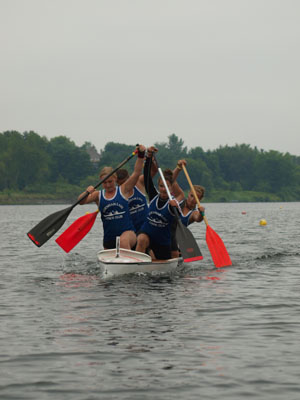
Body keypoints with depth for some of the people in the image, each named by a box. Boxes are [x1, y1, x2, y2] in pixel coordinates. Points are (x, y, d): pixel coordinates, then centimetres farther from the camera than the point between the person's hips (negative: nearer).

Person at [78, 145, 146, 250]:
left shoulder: (123, 190, 4)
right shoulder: (98, 195, 9)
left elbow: (137, 172, -4)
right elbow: (81, 201, -1)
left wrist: (141, 154, -15)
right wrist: (87, 192, -21)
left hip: (127, 233, -4)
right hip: (109, 240, 4)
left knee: (123, 240, -38)